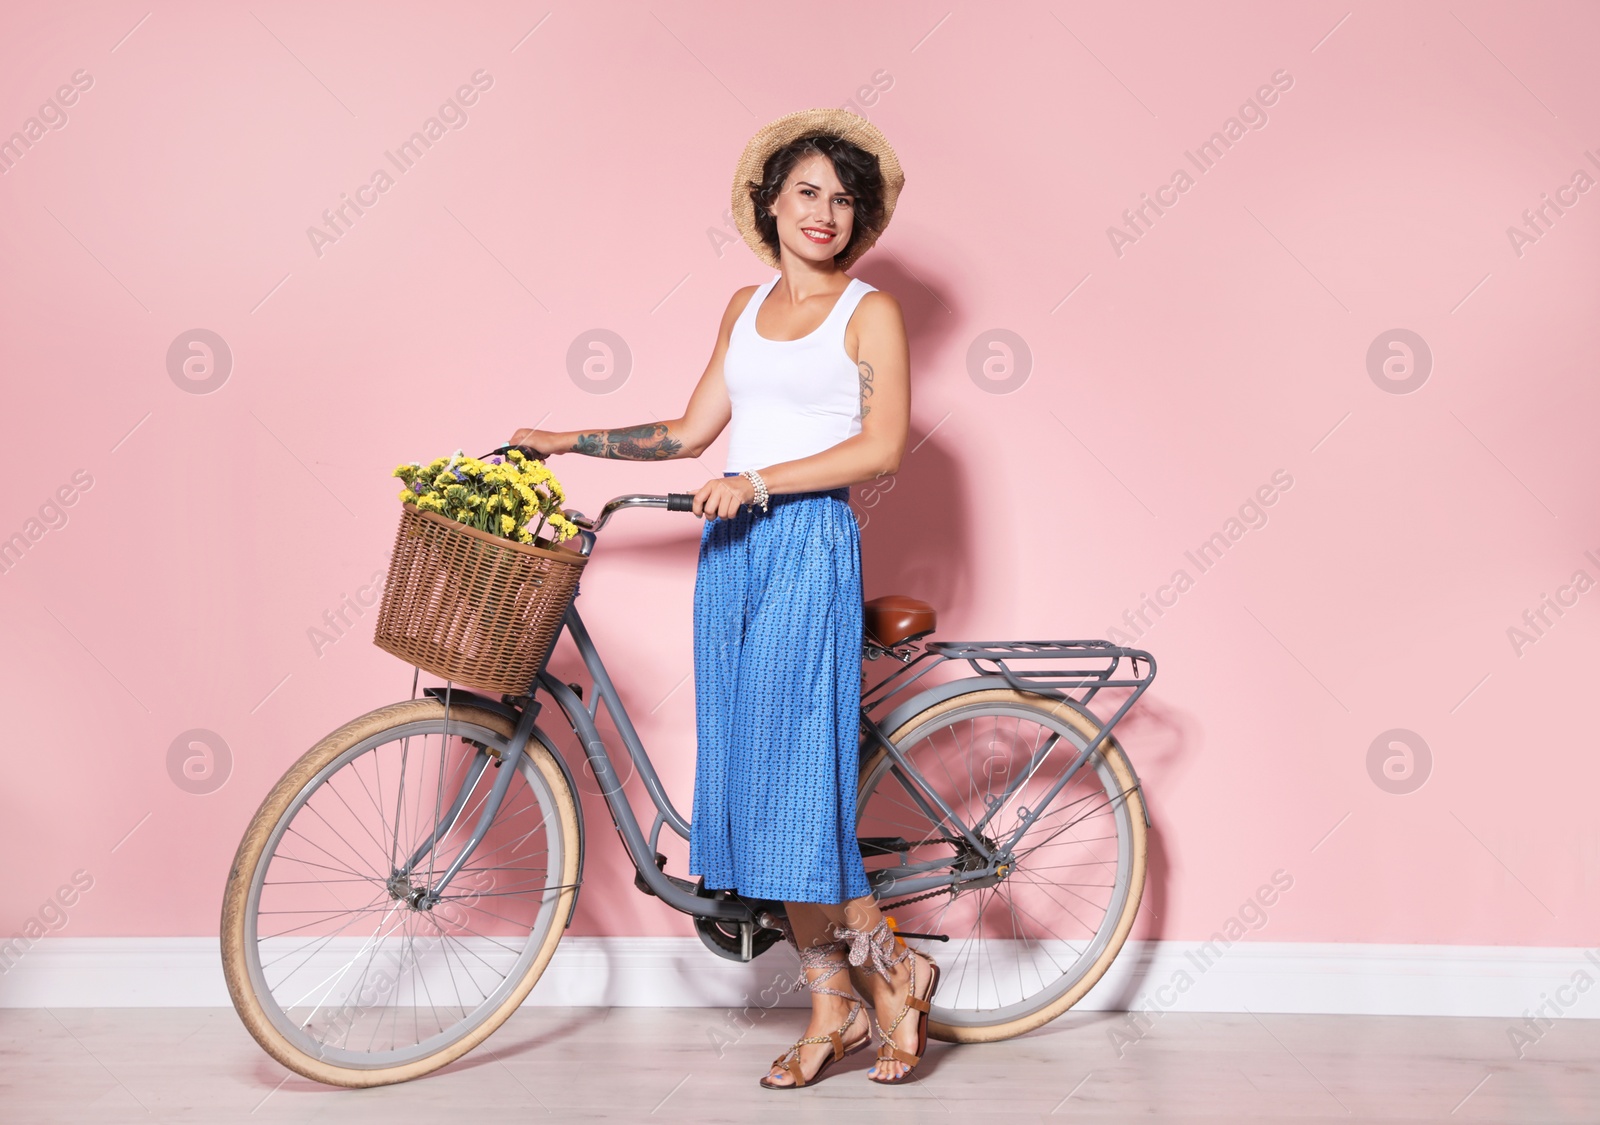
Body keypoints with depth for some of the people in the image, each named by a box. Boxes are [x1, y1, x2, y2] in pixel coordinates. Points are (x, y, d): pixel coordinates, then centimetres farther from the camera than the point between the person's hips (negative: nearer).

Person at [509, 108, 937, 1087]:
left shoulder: (870, 311, 0)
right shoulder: (746, 308, 18)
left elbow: (883, 446, -11)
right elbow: (692, 431, 19)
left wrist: (759, 481, -17)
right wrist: (566, 441, 18)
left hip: (812, 546, -6)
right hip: (732, 547, 6)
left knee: (797, 771, -9)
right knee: (750, 774, 5)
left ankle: (891, 969, 12)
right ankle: (837, 1006, 15)